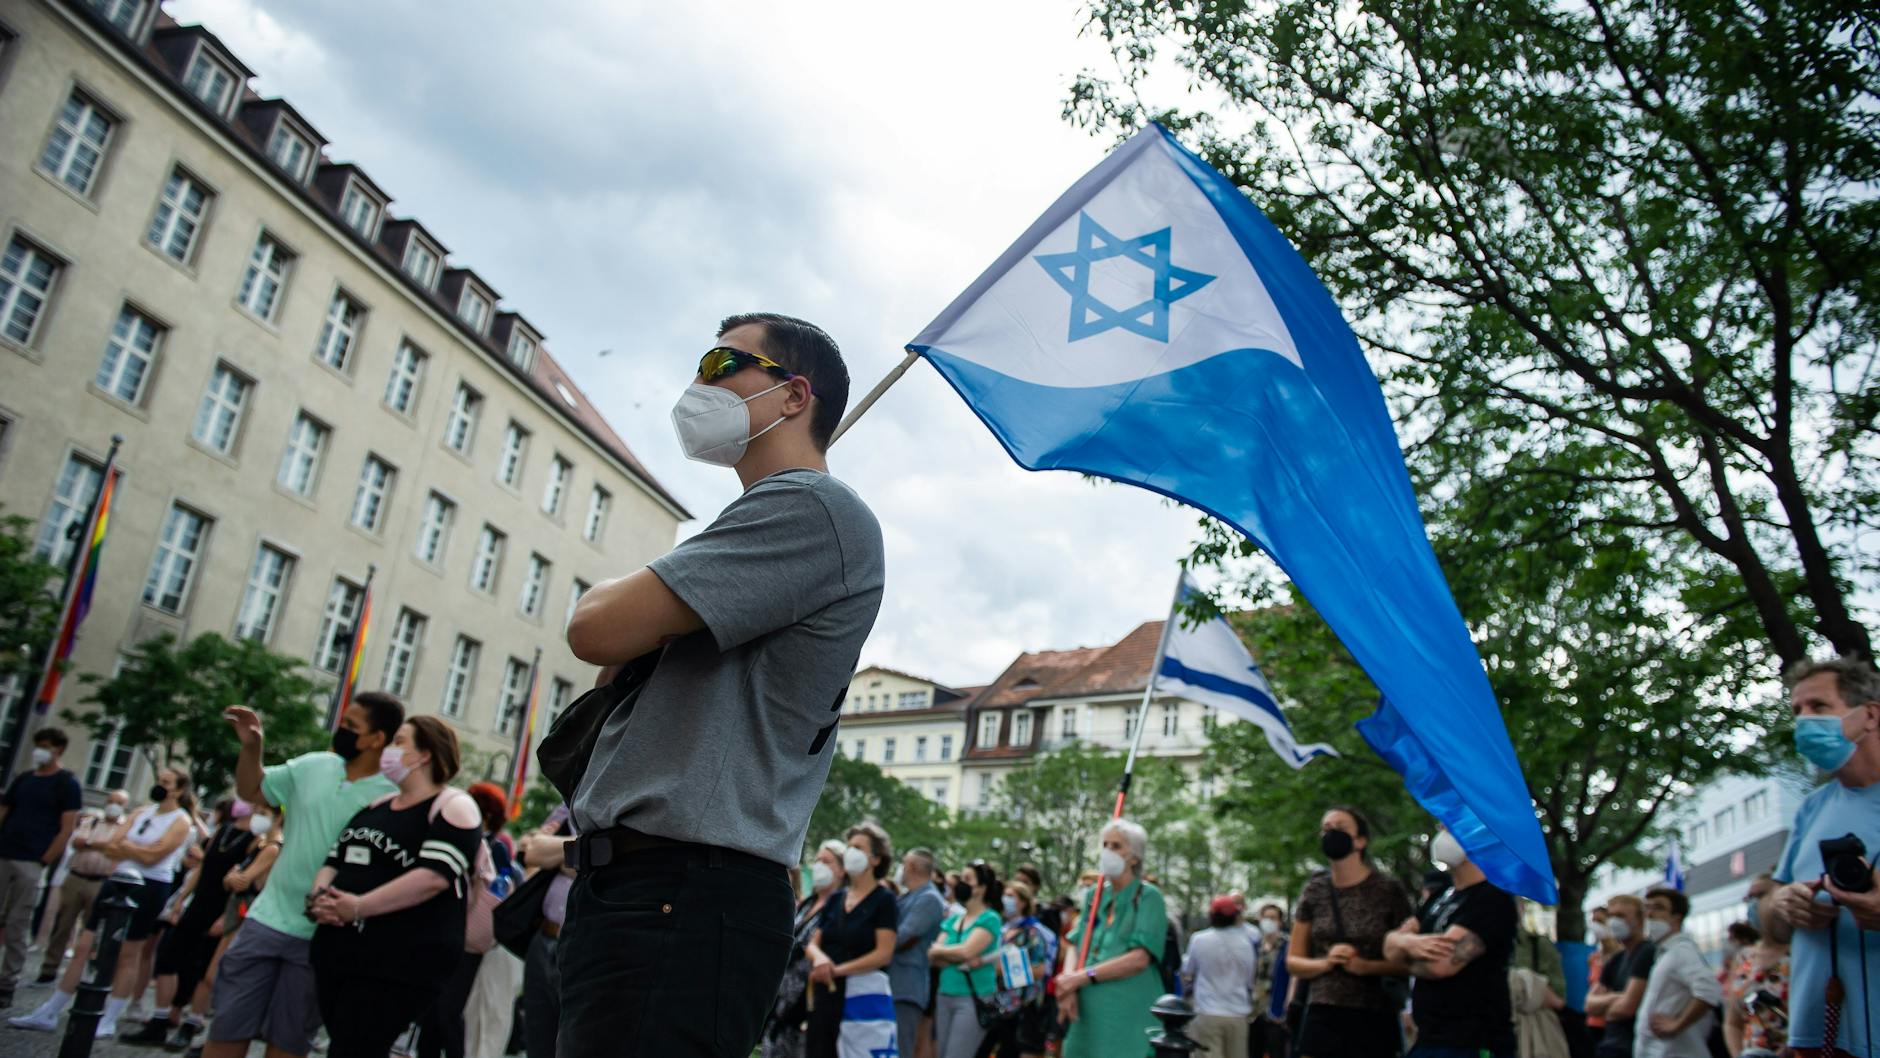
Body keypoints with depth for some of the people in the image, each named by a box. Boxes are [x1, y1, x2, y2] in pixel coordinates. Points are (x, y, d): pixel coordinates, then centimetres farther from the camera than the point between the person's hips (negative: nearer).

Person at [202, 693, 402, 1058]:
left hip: (322, 938, -4)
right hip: (267, 920, 4)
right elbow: (252, 791, 15)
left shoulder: (393, 796, -15)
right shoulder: (313, 765, 1)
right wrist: (251, 746, -1)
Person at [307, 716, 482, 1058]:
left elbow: (434, 875, -20)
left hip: (399, 964, -8)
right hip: (336, 954, 8)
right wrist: (318, 897, -3)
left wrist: (358, 906, -21)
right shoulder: (376, 807, 20)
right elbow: (333, 861, 20)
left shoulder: (453, 807, -8)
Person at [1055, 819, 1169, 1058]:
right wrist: (1068, 982, -9)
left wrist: (1081, 977, -13)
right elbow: (1075, 946, 13)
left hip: (1129, 1013, -6)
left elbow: (1139, 958, -14)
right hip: (1089, 1011, 6)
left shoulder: (1148, 897, -5)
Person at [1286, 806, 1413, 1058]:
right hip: (1322, 1016, 2)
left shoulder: (1388, 891, -1)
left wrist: (1367, 966, -14)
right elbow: (1293, 962, 12)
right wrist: (1326, 962, -8)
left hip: (1373, 1019, -2)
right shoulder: (1314, 891, 6)